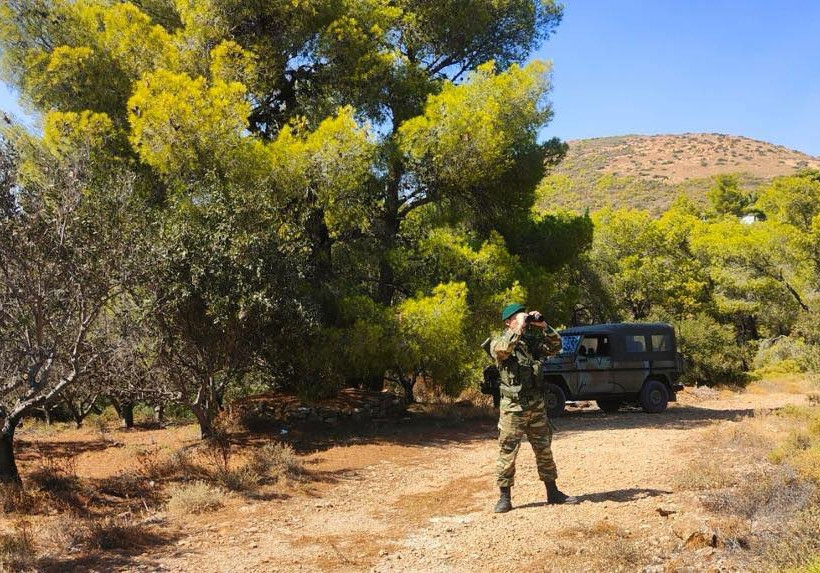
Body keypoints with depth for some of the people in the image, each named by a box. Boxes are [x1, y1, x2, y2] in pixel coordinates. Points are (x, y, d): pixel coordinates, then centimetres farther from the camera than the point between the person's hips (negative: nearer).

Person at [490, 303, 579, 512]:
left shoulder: (532, 342, 10)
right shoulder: (499, 343, -5)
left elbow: (556, 345, 8)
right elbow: (502, 349, -28)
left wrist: (543, 326, -4)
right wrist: (519, 328, -24)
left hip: (537, 405, 5)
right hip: (513, 407, -5)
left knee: (544, 450, 13)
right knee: (507, 453, -1)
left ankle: (553, 493, 24)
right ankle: (505, 497, 9)